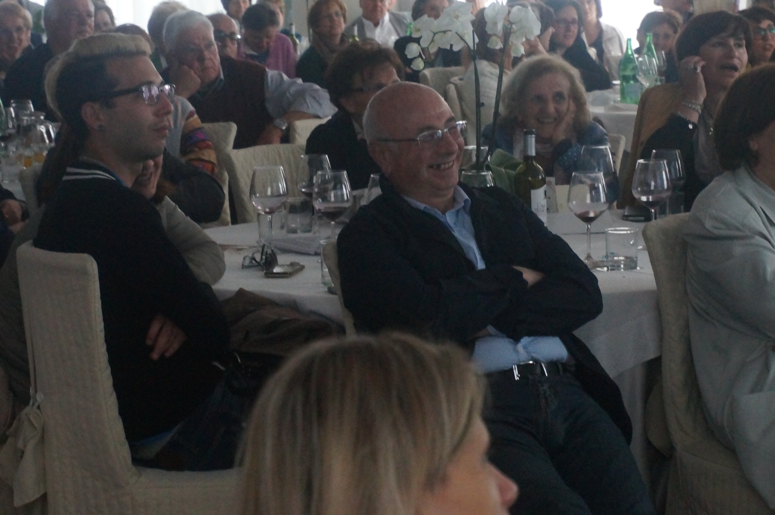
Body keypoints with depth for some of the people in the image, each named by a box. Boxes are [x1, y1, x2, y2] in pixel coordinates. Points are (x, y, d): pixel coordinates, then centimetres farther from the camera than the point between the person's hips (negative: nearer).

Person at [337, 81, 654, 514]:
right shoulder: (366, 237, 5)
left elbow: (586, 294, 11)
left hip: (565, 391, 5)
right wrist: (514, 278, 5)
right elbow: (428, 316, -13)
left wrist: (483, 314, -3)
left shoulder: (501, 206, 22)